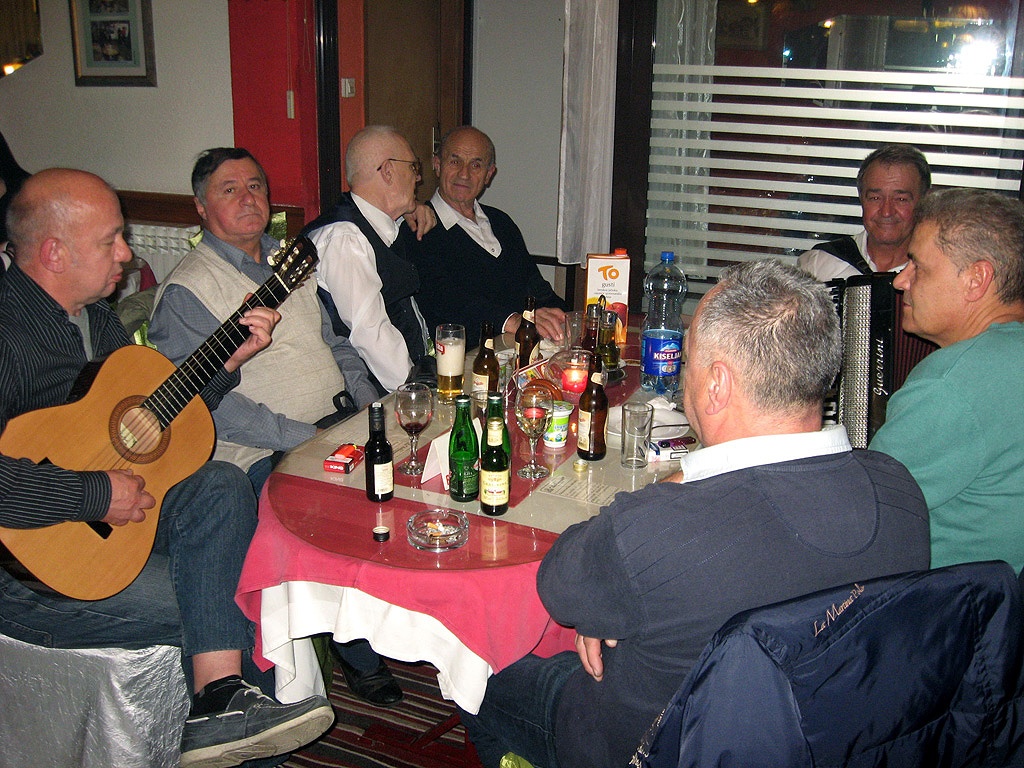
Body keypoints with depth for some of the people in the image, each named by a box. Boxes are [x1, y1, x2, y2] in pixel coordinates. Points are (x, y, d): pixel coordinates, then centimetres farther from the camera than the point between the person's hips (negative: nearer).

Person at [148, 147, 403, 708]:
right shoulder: (186, 292, -4)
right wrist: (305, 438, -20)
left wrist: (369, 410, 4)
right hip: (267, 455, -6)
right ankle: (360, 653, -4)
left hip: (345, 424, 7)